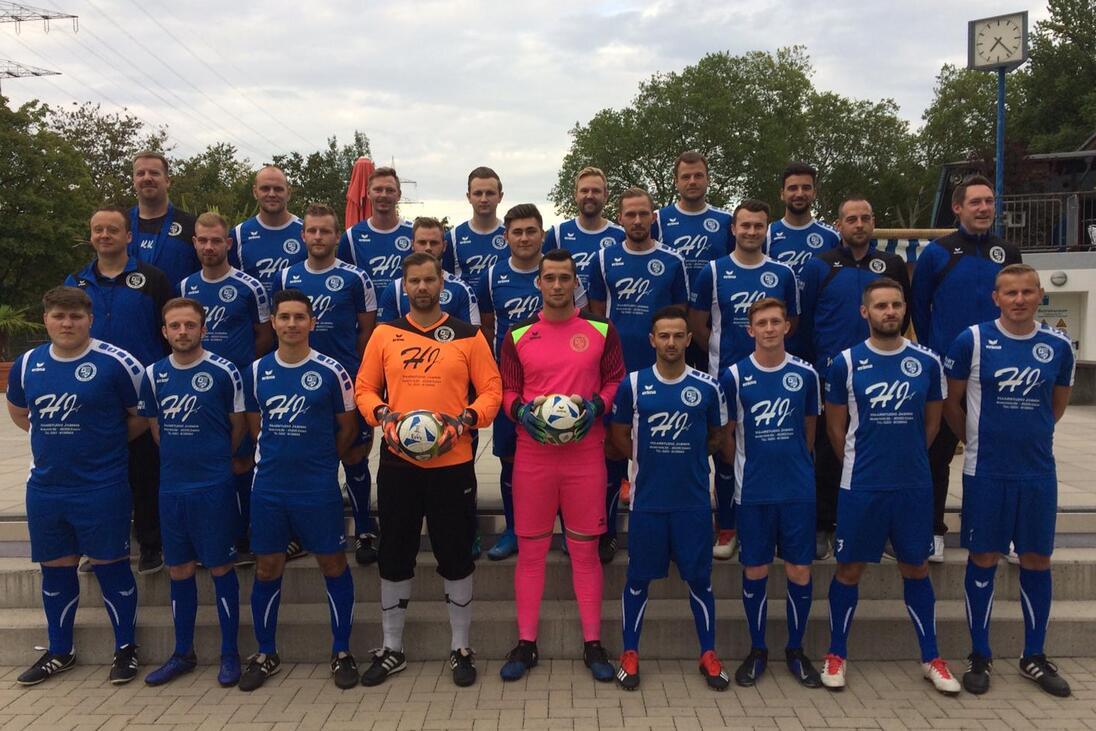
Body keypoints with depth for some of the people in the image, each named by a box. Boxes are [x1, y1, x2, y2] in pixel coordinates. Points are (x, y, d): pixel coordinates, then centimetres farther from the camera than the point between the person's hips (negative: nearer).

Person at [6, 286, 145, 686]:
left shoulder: (116, 363, -10)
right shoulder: (27, 364, 6)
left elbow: (142, 415, -3)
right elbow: (18, 412, 23)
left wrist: (109, 441, -3)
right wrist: (54, 437, 12)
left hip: (102, 487, -5)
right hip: (45, 487, 5)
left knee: (110, 566, 3)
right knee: (55, 568, 15)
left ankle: (125, 648, 19)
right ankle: (59, 652, 31)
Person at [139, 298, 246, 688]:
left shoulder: (223, 372, -8)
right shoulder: (154, 374, 5)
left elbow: (239, 424, 0)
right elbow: (155, 425, 16)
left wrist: (214, 460, 7)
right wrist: (179, 458, 12)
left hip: (215, 487, -4)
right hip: (171, 487, 4)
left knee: (220, 568, 3)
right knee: (179, 570, 13)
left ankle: (229, 654, 17)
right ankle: (183, 653, 27)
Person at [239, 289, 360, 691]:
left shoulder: (331, 371, -6)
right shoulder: (256, 371, 3)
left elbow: (348, 427, 3)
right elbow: (255, 425, 15)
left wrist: (320, 460, 7)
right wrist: (279, 456, 10)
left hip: (319, 488, -3)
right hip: (268, 487, 3)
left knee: (333, 565, 6)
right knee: (267, 568, 11)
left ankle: (341, 653, 21)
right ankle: (265, 655, 28)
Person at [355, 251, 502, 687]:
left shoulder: (468, 336, 3)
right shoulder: (384, 334, 7)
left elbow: (491, 390, 1)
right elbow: (364, 388, 9)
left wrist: (464, 420, -15)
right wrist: (383, 416, -10)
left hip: (452, 463, -1)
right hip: (398, 462, 2)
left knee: (456, 556, 7)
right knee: (394, 557, 10)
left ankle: (461, 648, 23)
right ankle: (391, 649, 26)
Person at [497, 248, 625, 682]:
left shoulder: (601, 330, 4)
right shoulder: (518, 335, 6)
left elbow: (617, 381, 7)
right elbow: (506, 390, 9)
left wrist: (596, 405, -11)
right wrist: (521, 411, -11)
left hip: (585, 453, -1)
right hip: (532, 454, 1)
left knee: (585, 548, 6)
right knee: (530, 548, 6)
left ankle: (593, 644, 17)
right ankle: (525, 643, 18)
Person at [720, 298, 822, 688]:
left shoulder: (805, 374, 1)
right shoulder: (734, 375, -4)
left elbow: (809, 429, 13)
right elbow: (727, 434, 4)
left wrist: (793, 465, 12)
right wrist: (746, 469, 8)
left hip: (798, 490, 1)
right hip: (752, 491, -1)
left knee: (799, 572, 5)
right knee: (755, 572, 7)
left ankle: (795, 649, 24)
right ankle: (757, 650, 24)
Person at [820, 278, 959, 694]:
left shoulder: (927, 362, 1)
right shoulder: (846, 363, -5)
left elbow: (932, 422, 13)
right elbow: (835, 427, 4)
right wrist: (861, 464, 8)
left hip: (914, 485, 2)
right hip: (861, 486, -2)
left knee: (916, 568, 13)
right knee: (850, 569, 7)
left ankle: (931, 659, 28)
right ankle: (837, 655, 22)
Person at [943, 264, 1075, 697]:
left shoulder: (1058, 347, 2)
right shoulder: (972, 340, -7)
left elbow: (1057, 406, 17)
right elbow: (950, 402, 1)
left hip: (1039, 471, 3)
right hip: (985, 471, -3)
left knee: (1037, 560, 10)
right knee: (983, 559, 5)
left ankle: (1034, 657, 26)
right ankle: (980, 656, 18)